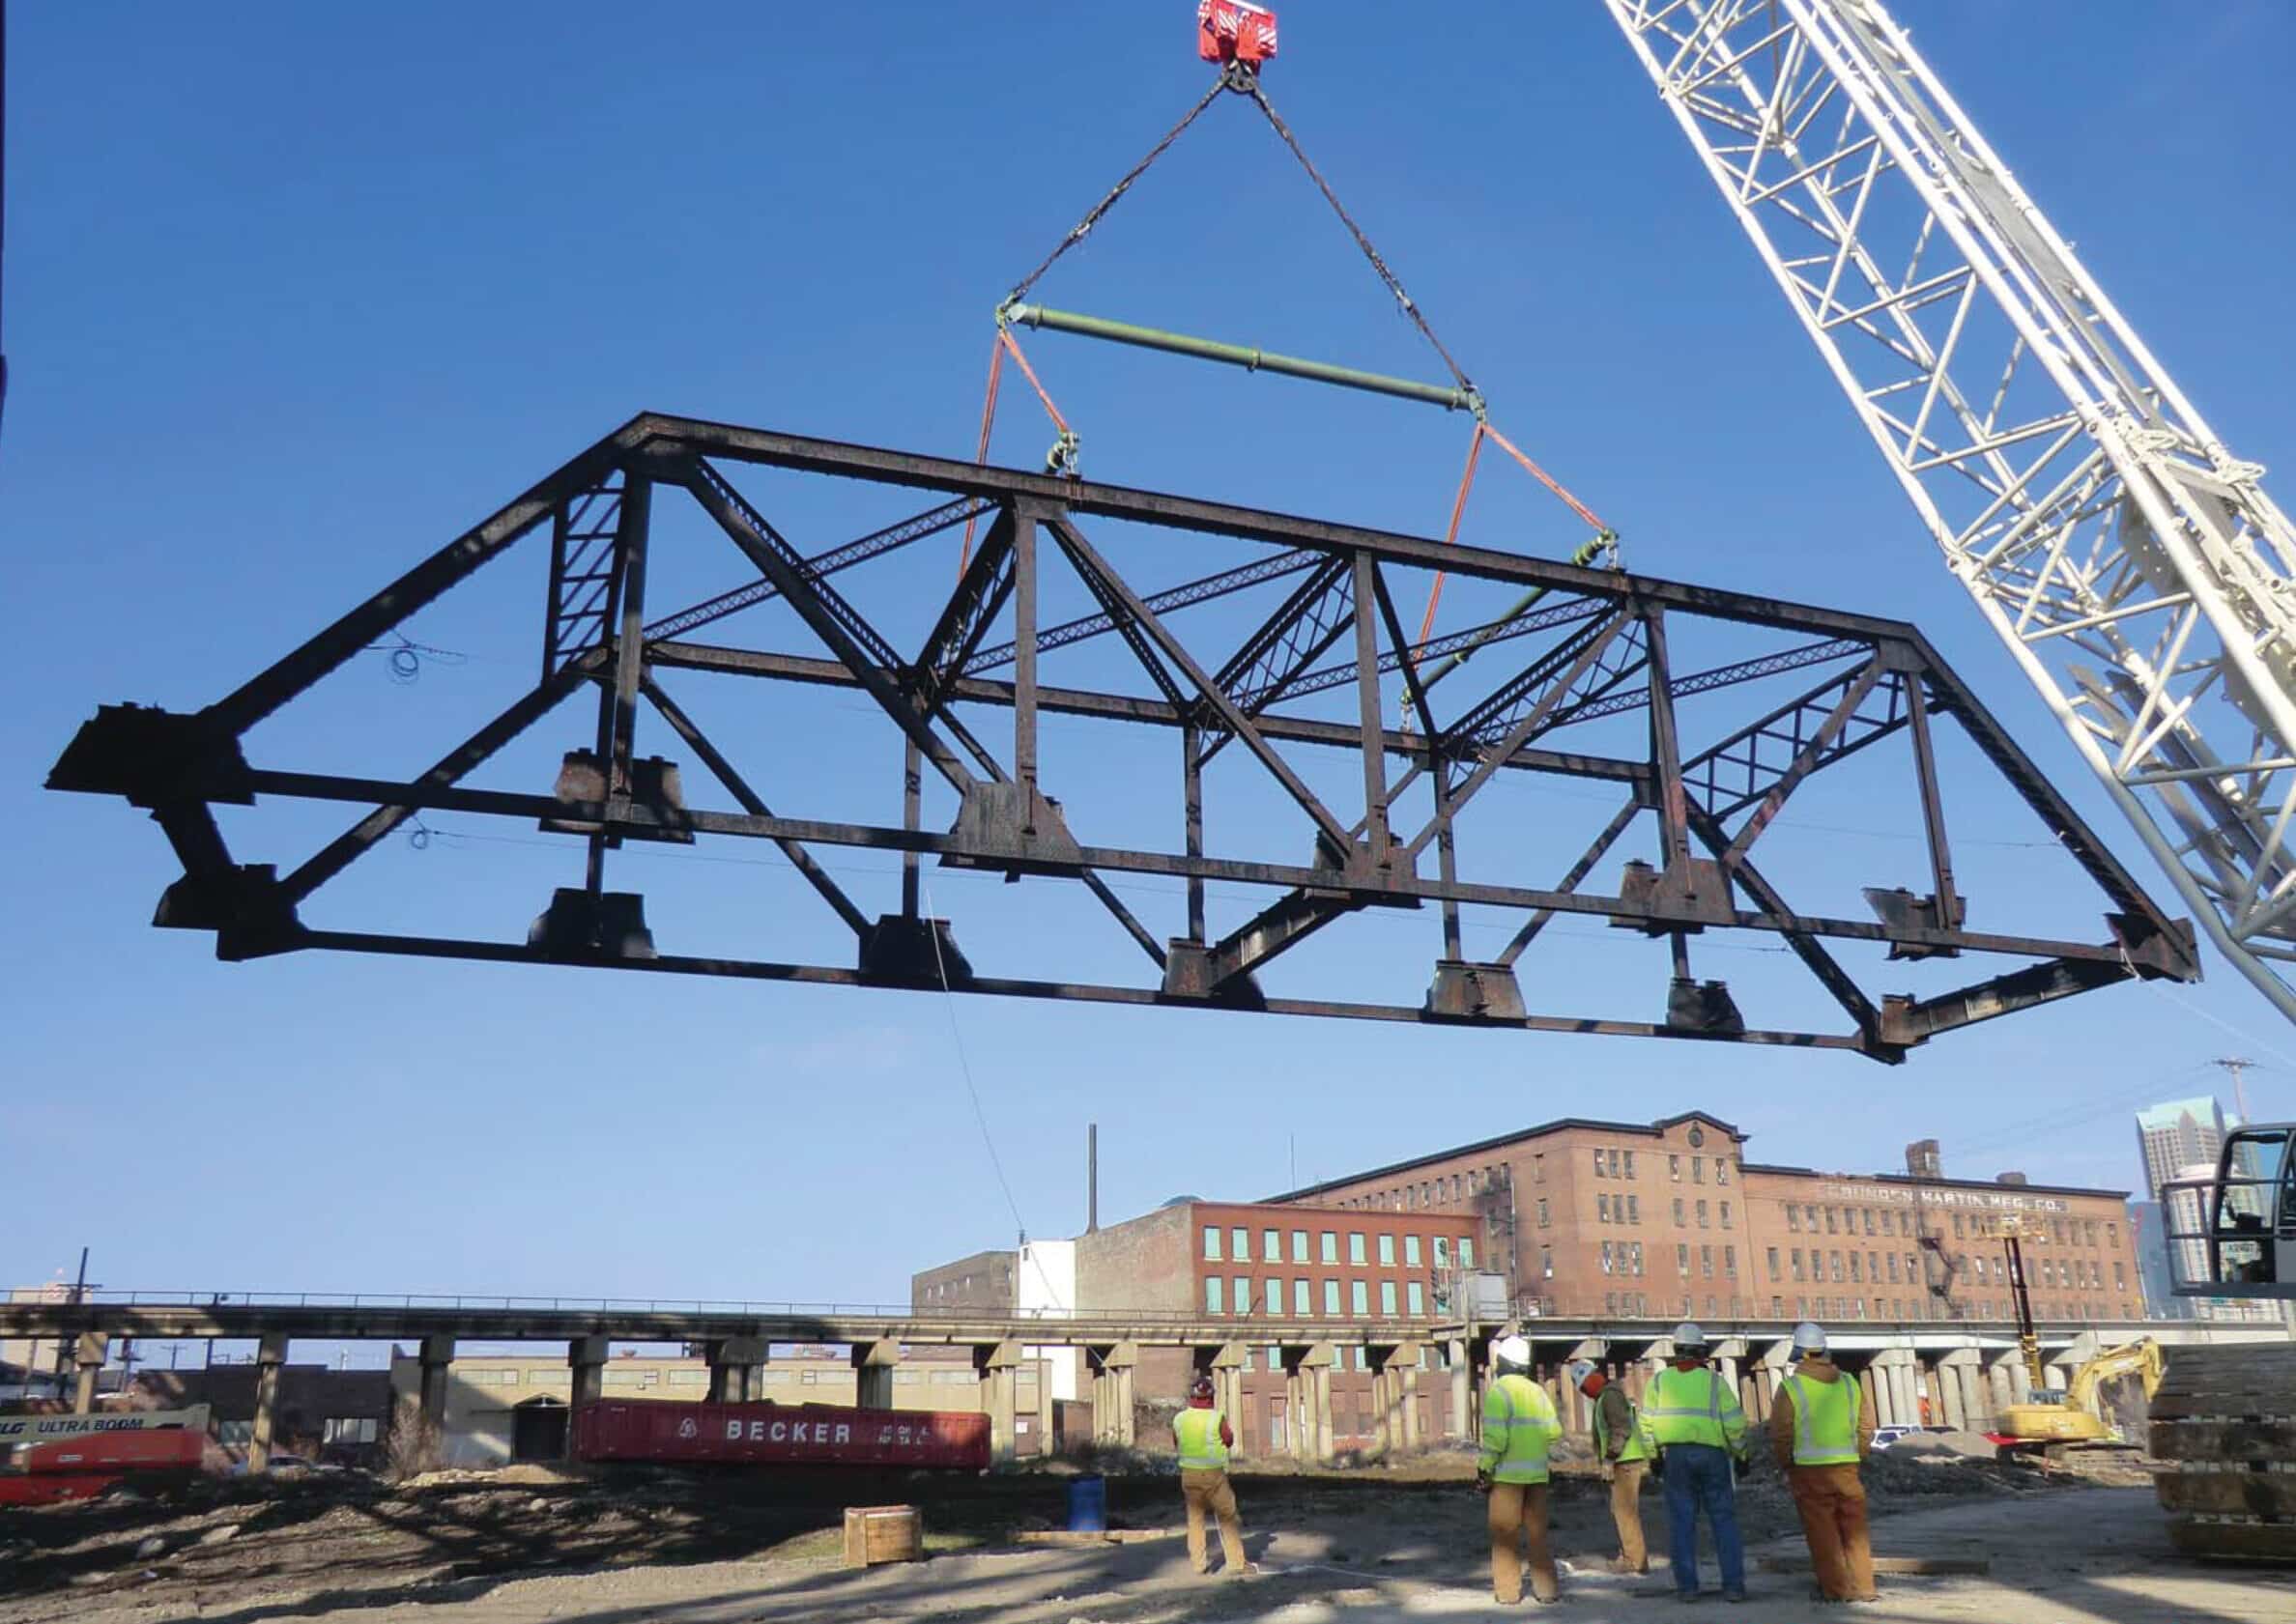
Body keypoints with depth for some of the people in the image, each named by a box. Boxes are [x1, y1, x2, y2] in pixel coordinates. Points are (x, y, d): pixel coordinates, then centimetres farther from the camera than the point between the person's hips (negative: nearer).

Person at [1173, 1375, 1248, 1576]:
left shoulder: (1179, 1419, -4)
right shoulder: (1217, 1418, -14)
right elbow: (1229, 1441, 1)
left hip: (1189, 1474, 3)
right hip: (1214, 1475, -3)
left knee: (1195, 1518, 17)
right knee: (1227, 1517, 10)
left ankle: (1198, 1563, 20)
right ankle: (1235, 1561, 11)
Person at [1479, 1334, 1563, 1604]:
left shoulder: (1498, 1391, -10)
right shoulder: (1537, 1391, 7)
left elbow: (1495, 1437, -17)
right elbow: (1554, 1431, 2)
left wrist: (1484, 1469, -9)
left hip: (1508, 1473, -5)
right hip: (1537, 1473, 5)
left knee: (1504, 1534, 5)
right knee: (1537, 1532, 13)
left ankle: (1507, 1590, 6)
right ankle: (1546, 1588, 13)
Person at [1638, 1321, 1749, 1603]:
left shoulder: (1659, 1380, 4)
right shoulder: (1713, 1380, -2)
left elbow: (1648, 1423, 3)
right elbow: (1734, 1421, -3)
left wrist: (1654, 1456, 12)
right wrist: (1740, 1454, 8)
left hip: (1674, 1456, 1)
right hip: (1712, 1454, -1)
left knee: (1682, 1521, 5)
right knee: (1724, 1519, 6)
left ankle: (1686, 1586, 4)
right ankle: (1733, 1585, 4)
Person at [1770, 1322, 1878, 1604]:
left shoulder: (1791, 1386, -8)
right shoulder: (1849, 1382, 6)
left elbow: (1781, 1433, -7)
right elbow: (1866, 1426, 9)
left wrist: (1785, 1464, 7)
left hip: (1809, 1468, -4)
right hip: (1847, 1466, 4)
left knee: (1822, 1532, 4)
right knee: (1854, 1528, 12)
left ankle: (1835, 1588, 5)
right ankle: (1863, 1587, 14)